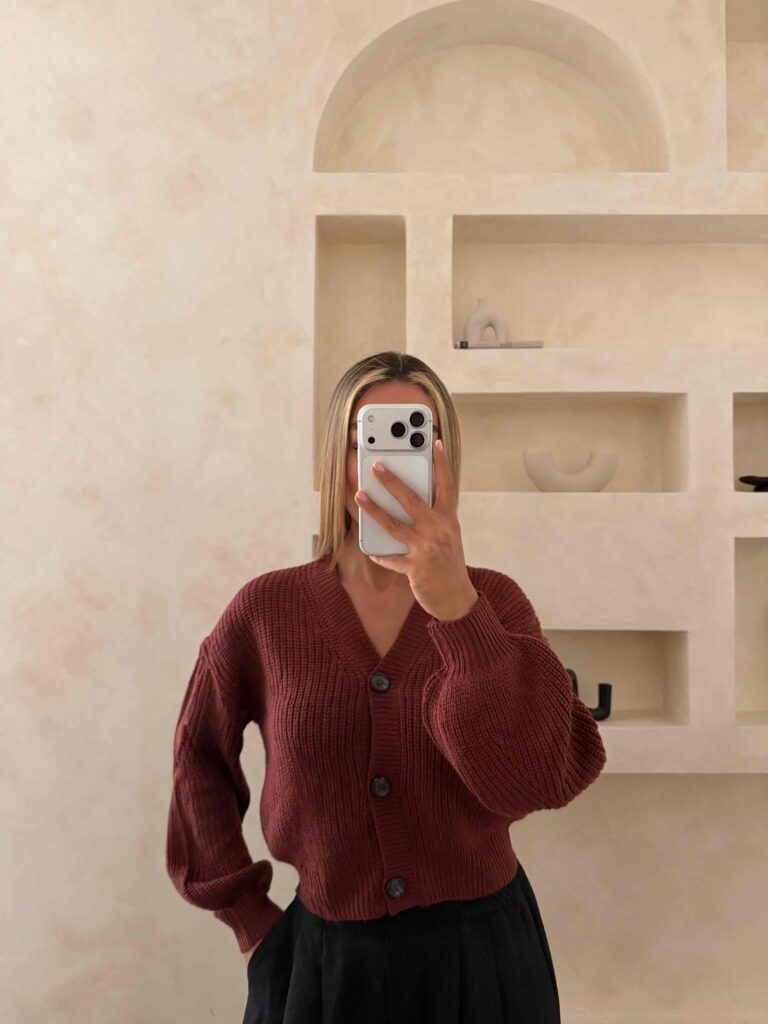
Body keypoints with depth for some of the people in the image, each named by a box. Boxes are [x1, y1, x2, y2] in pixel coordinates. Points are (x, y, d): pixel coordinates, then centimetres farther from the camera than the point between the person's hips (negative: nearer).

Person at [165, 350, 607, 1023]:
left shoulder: (493, 600, -9)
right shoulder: (266, 609, -9)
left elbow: (542, 777, -22)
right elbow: (202, 758, 4)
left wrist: (456, 606, -33)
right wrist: (246, 915, 5)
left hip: (482, 952, 1)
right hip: (326, 956, 0)